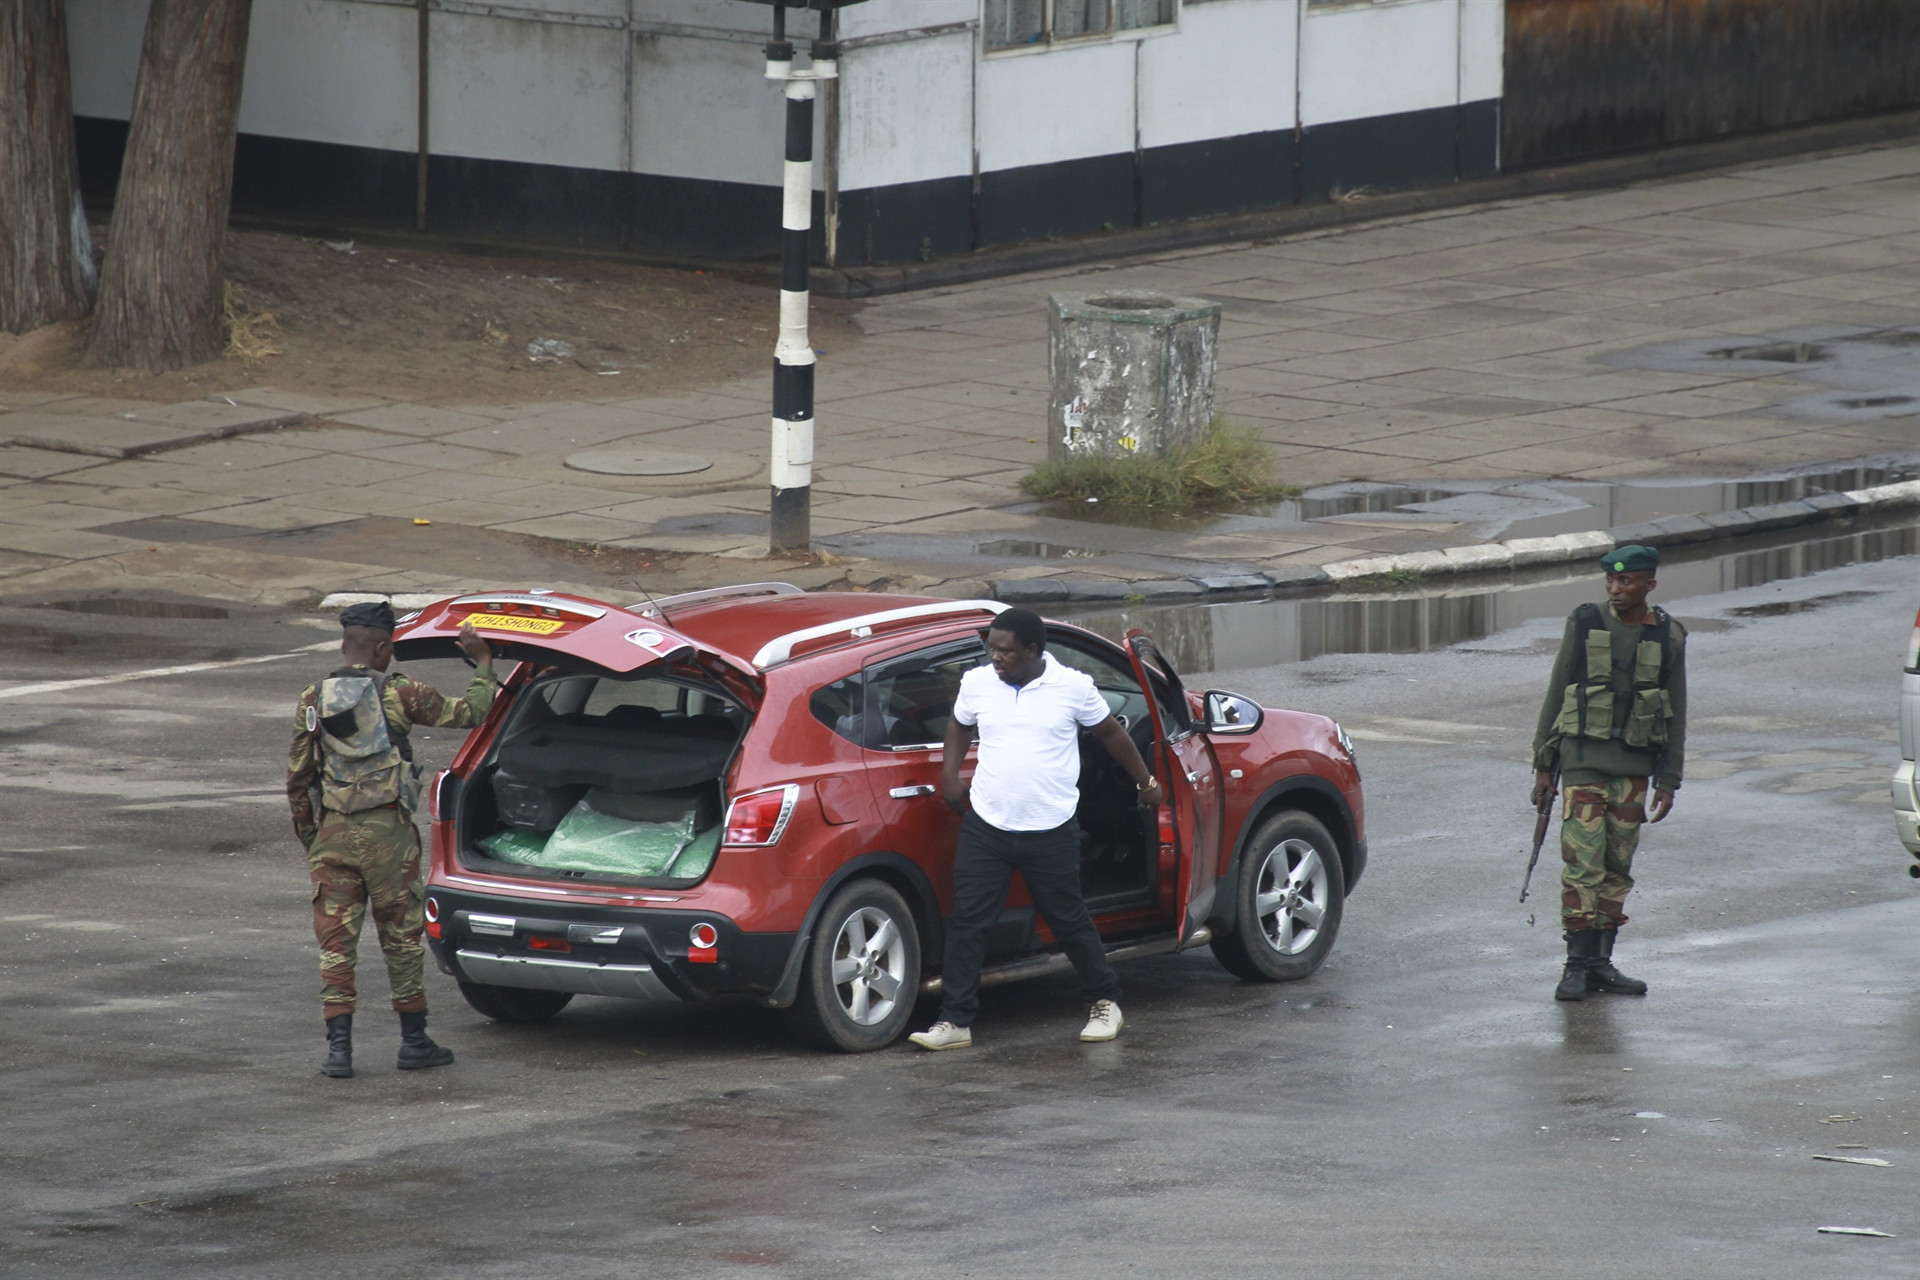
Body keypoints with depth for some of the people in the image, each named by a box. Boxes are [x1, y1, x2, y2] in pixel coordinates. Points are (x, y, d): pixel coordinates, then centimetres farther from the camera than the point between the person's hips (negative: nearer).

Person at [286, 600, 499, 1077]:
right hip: (388, 830, -2)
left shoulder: (313, 702, 4)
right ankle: (414, 1041, 15)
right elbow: (467, 714, -2)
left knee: (335, 940, 4)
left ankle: (338, 1046, -2)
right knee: (402, 936, 8)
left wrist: (306, 832, 18)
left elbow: (297, 776, 7)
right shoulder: (399, 695, -5)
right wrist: (483, 664, 13)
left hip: (333, 833, 2)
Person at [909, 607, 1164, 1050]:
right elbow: (958, 726, 22)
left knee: (1069, 921, 9)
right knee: (967, 922, -3)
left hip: (1050, 831, -2)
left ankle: (1106, 1002, 28)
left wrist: (1146, 781, 17)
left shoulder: (1073, 687, -6)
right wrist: (950, 772, 7)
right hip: (986, 827, 2)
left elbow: (1110, 733, 9)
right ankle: (955, 1022, 2)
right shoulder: (977, 684, 1)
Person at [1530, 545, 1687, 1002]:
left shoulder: (1667, 638, 4)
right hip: (1583, 760, -2)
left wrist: (1668, 784, 3)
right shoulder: (1585, 625, 0)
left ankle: (1601, 963, 12)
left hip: (1633, 768, 2)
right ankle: (1576, 966, -7)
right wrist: (1543, 766, 4)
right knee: (1583, 864, -9)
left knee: (1616, 869, 5)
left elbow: (1676, 716, 8)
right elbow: (1556, 695, 5)